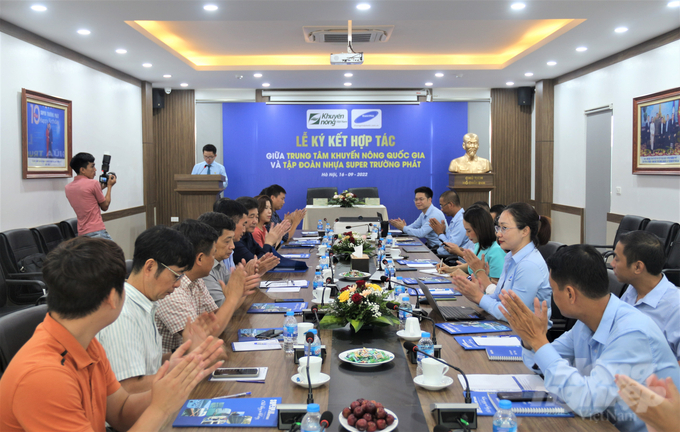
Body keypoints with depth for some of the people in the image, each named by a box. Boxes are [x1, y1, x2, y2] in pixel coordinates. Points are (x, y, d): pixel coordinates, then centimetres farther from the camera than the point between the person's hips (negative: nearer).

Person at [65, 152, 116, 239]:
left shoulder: (68, 188, 12)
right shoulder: (93, 183, -9)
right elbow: (105, 206, 2)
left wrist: (100, 187, 25)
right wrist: (109, 186, 12)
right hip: (97, 232, -8)